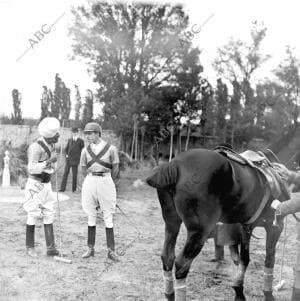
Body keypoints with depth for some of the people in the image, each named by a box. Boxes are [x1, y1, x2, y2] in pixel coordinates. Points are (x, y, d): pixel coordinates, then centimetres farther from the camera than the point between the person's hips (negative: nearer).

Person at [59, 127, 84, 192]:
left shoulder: (80, 141, -1)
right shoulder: (69, 140, 12)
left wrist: (78, 156, -1)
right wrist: (67, 155, 7)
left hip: (75, 160, -4)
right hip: (68, 160, 4)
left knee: (74, 175, 1)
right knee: (65, 174, -1)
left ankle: (74, 189, 10)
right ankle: (62, 188, -1)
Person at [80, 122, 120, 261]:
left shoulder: (111, 149, -2)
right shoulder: (85, 150, 6)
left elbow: (115, 168, 5)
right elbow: (84, 170, 13)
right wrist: (91, 181, 12)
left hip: (106, 181, -2)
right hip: (90, 182, 3)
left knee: (108, 216, 0)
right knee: (91, 215, 7)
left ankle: (111, 250, 6)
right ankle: (90, 248, 15)